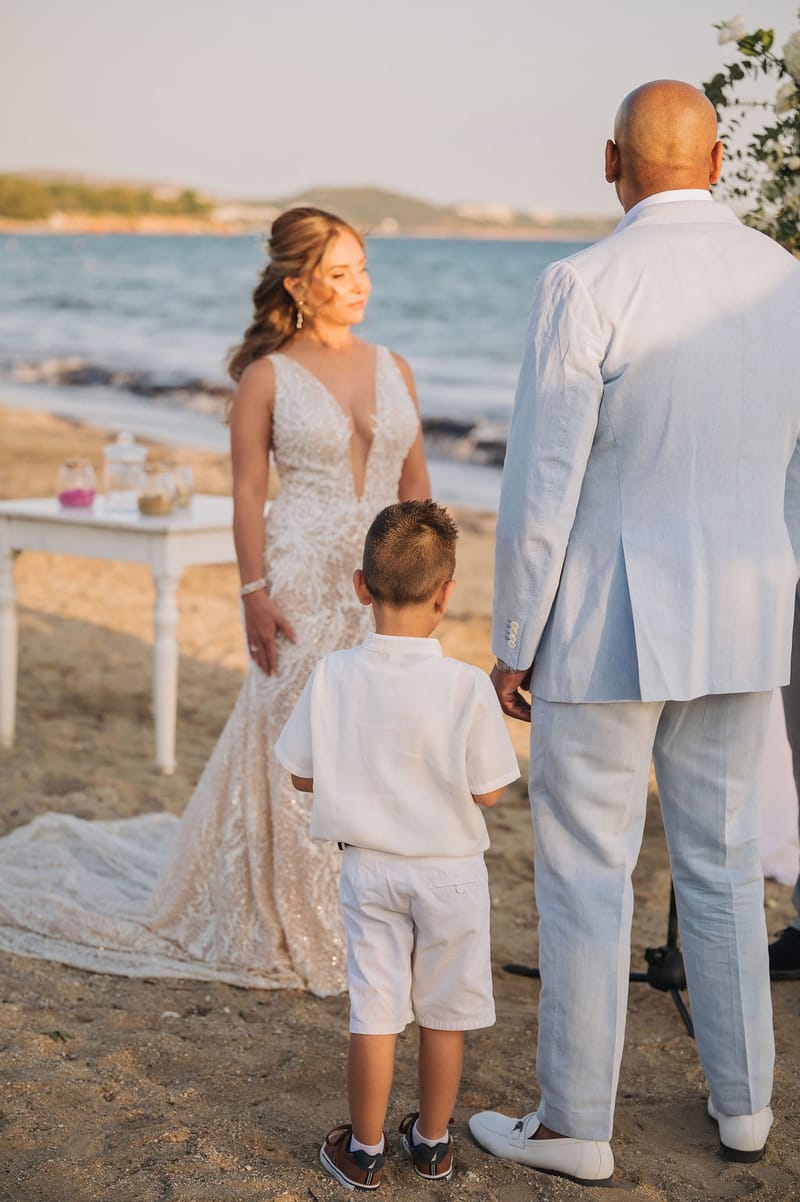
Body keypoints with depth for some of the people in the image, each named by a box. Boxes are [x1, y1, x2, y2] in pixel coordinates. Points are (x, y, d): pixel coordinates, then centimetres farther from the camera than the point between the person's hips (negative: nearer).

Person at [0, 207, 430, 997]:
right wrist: (255, 593, -10)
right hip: (305, 585, -4)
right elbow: (248, 492, -3)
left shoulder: (393, 370, 10)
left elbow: (415, 482, 13)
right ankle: (280, 928, 17)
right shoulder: (267, 377, -2)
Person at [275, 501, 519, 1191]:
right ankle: (433, 1143, 29)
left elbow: (302, 775, -4)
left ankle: (364, 1150, 22)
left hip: (369, 867, 1)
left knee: (375, 1010, 11)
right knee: (445, 1013, 15)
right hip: (450, 870, -1)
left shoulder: (333, 677, -12)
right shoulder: (468, 687, -18)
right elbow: (487, 792, -12)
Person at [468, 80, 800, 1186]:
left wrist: (511, 644, -5)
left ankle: (575, 1127, 18)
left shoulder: (585, 287, -16)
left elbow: (541, 488, -16)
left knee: (583, 875, 7)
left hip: (608, 626, -5)